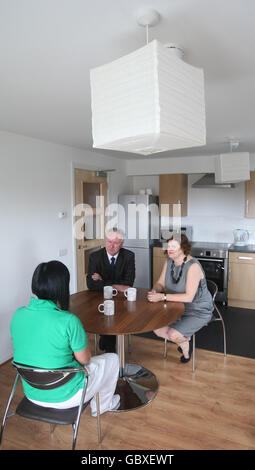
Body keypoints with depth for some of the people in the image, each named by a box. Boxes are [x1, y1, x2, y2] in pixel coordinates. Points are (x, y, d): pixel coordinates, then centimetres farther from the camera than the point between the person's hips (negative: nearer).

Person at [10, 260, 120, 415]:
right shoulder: (68, 321, -30)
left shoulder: (18, 315, -11)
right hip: (64, 397, -6)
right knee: (112, 359, 16)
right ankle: (102, 406, 39)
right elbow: (84, 359, -15)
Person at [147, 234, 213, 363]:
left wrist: (163, 297, -37)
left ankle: (184, 341, 15)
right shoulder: (169, 262, -3)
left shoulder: (193, 266, -26)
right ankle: (184, 343, 19)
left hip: (198, 311, -7)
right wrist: (155, 291, -20)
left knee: (173, 334, -23)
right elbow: (160, 283, 4)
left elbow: (189, 297, -32)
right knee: (157, 329, -7)